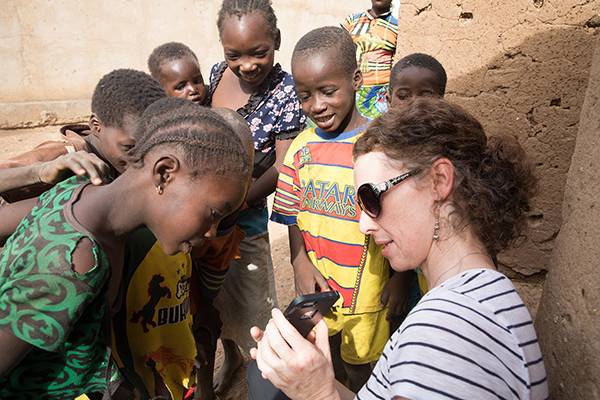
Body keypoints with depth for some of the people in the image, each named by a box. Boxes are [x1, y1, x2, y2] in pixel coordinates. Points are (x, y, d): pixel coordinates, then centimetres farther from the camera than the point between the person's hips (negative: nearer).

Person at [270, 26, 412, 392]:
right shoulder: (302, 147, -3)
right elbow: (294, 215, 3)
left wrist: (397, 286, -11)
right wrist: (301, 264, -10)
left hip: (365, 293, -4)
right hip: (315, 290, 4)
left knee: (359, 371, 18)